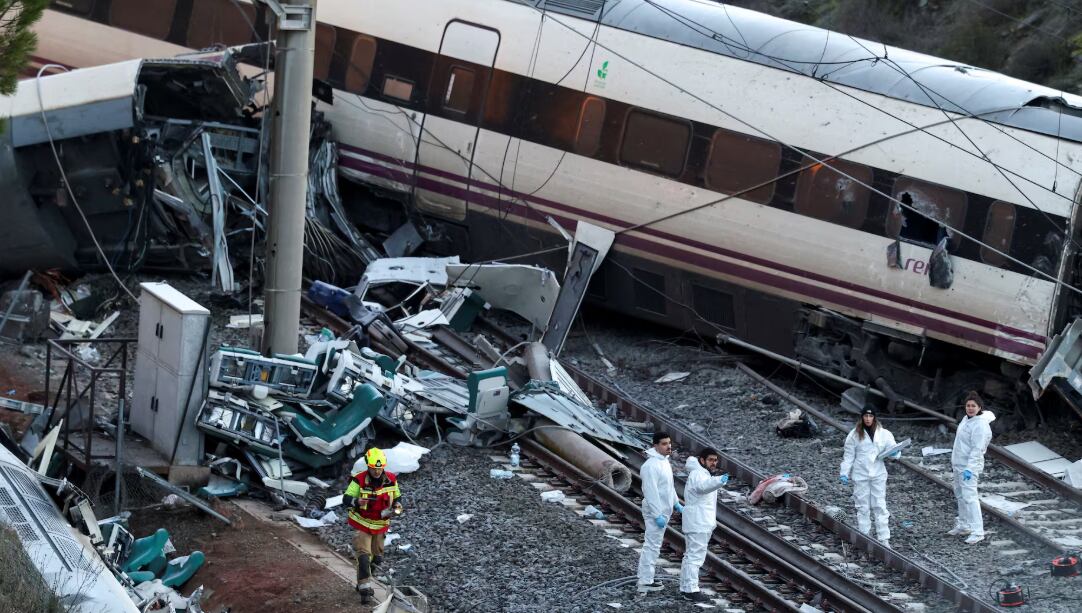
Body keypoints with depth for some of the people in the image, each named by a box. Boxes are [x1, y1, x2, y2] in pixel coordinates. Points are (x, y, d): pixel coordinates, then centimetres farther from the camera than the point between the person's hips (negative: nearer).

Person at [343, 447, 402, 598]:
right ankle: (365, 586, -13)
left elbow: (396, 498, 8)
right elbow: (346, 499, -19)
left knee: (377, 557, 15)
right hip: (362, 524, -5)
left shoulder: (391, 480, -8)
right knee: (364, 555, -17)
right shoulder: (359, 481, -20)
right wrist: (357, 501, -40)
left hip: (381, 525, 5)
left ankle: (363, 583, 35)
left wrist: (397, 506, -14)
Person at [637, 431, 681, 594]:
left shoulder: (664, 461, 10)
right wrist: (658, 515, -26)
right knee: (652, 545, -8)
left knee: (653, 545, 15)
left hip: (663, 511, 10)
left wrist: (676, 504, 22)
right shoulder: (651, 466, -22)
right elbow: (651, 492, -25)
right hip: (655, 512, -10)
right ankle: (645, 582, -6)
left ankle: (646, 579, 22)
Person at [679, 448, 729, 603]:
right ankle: (692, 590, -12)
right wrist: (720, 481, -62)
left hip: (701, 523, 11)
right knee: (696, 556, -11)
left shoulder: (703, 474, 17)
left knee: (691, 556, 16)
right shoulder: (698, 474, -17)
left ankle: (685, 589, 24)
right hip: (698, 524, -11)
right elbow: (704, 486, -41)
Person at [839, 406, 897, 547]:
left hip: (878, 475, 0)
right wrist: (844, 473, -2)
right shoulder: (855, 434, 0)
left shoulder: (883, 434, 0)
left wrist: (895, 452, -21)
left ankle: (884, 539, 2)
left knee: (880, 506, 0)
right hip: (860, 475, 0)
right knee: (863, 507, 6)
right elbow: (849, 455, 3)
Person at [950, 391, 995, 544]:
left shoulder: (980, 425, -21)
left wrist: (969, 468, -30)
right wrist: (954, 459, 24)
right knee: (960, 495, 18)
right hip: (958, 464, 10)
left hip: (970, 465, -10)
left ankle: (977, 532, -17)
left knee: (969, 496, -15)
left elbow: (977, 449, -25)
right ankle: (963, 526, 30)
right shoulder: (967, 418, 8)